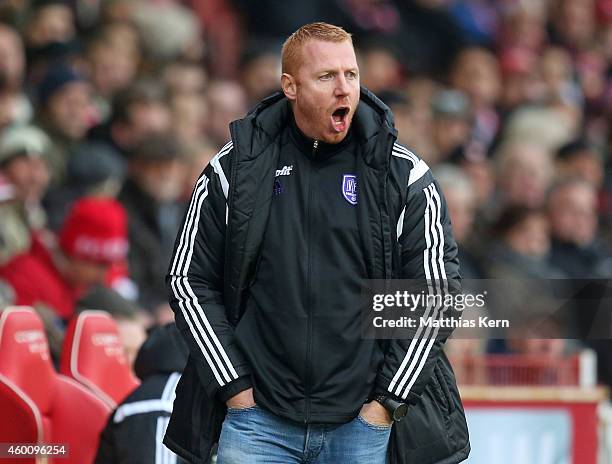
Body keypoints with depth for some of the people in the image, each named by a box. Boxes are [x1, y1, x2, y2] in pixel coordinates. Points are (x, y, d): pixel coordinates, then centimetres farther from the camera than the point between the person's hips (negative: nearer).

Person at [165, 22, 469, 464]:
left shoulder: (406, 178, 1)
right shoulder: (236, 168, 4)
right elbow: (189, 280, 7)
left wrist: (387, 402, -4)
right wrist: (235, 388, 0)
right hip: (258, 422, 1)